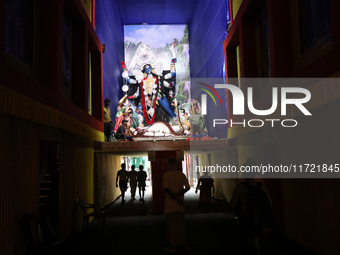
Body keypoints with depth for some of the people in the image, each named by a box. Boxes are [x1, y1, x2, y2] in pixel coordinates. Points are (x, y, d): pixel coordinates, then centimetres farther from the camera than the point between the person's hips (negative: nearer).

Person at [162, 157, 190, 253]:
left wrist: (175, 197, -14)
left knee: (172, 223, 3)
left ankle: (173, 245, 8)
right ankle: (183, 243, 23)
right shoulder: (182, 175, 2)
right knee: (181, 222, 15)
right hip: (180, 204, 4)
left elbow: (166, 188, -20)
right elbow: (187, 187, -6)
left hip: (170, 203, -4)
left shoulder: (166, 175, -10)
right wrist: (178, 195, -10)